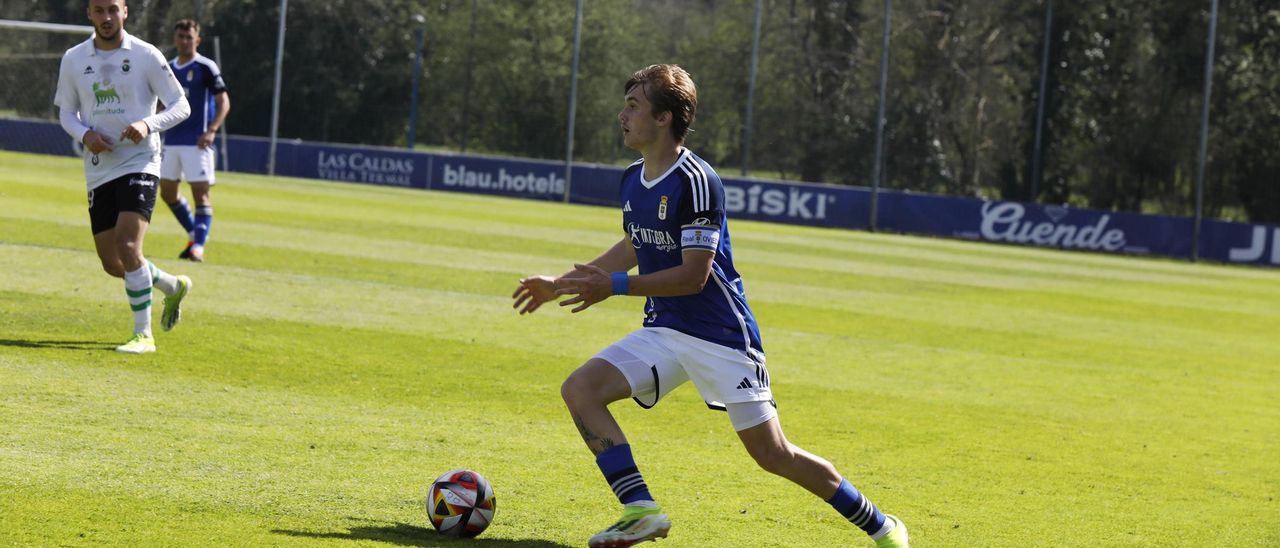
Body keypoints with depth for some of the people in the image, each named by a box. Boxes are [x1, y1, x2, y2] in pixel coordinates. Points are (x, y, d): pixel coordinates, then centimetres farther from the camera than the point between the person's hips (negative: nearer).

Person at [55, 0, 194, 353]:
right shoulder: (73, 59, 5)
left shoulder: (146, 56, -5)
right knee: (112, 264, 7)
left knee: (128, 247, -21)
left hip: (139, 164, -5)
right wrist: (85, 134, -9)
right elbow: (66, 111, 13)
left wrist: (148, 125, -21)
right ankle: (173, 287, 35)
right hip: (98, 171, 5)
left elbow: (181, 106, -2)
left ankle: (143, 334, -11)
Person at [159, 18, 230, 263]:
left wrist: (212, 130, -20)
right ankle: (195, 235, 24)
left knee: (200, 192, -10)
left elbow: (224, 101, -9)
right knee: (167, 191, 9)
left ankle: (198, 245, -11)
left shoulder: (206, 68, -6)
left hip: (196, 142, -7)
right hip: (171, 141, 7)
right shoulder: (168, 68, 12)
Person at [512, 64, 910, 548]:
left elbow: (693, 275, -21)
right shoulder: (632, 180, 7)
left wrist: (615, 286, -23)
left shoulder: (696, 181, -19)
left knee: (773, 454, -6)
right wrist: (559, 284, 22)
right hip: (663, 331, 8)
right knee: (579, 389, -12)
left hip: (721, 335, -8)